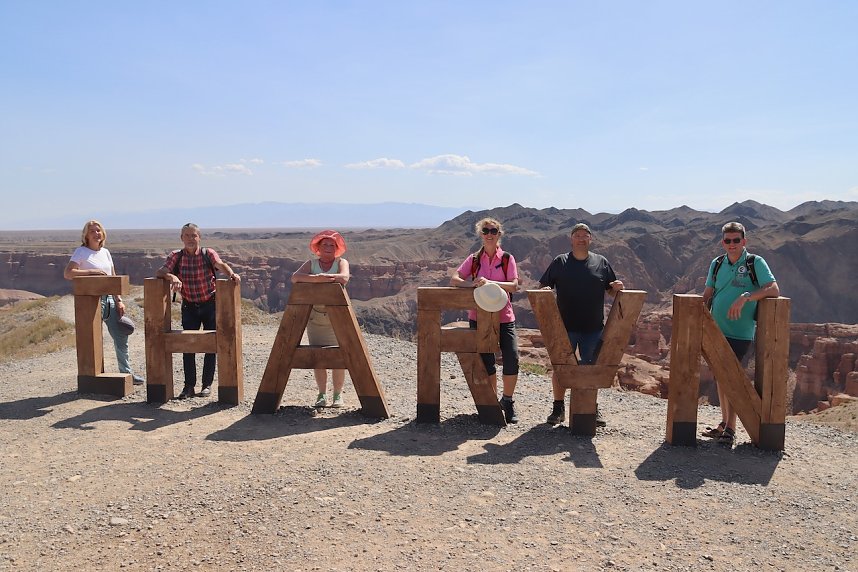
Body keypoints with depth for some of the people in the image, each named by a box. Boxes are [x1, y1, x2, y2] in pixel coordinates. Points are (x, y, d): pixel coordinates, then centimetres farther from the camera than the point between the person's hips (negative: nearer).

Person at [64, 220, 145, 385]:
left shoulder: (105, 252, 14)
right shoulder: (81, 252, -4)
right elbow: (67, 273, -17)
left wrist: (119, 301, 8)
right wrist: (91, 271, -21)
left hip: (109, 299, 6)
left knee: (121, 336, 7)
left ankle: (126, 372, 17)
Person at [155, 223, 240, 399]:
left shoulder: (208, 253, -7)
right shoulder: (176, 256, -2)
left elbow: (220, 264, -26)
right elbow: (160, 271, -14)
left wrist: (231, 274, -47)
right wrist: (171, 277, -37)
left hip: (210, 305, -1)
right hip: (189, 306, 1)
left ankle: (207, 384, 14)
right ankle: (189, 386, 7)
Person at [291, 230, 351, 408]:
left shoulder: (341, 262, 4)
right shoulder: (311, 263, 9)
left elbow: (344, 278, -19)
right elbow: (295, 277, -10)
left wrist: (321, 277, -22)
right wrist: (317, 278, -24)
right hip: (315, 316, 2)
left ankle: (338, 395, 9)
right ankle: (322, 395, 14)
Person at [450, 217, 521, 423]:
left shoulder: (507, 258, 2)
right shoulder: (474, 259, 6)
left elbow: (514, 285, -9)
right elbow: (454, 279, 0)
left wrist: (490, 282, -24)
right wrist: (472, 284, -20)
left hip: (504, 317, -1)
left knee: (512, 361, -9)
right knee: (486, 363, 5)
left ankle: (507, 401, 12)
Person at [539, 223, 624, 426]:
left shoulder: (602, 263, 8)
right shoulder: (559, 262, 4)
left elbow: (611, 291, 13)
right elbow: (542, 286, 5)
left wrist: (617, 287, -10)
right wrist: (544, 290, -17)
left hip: (593, 327, 1)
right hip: (565, 326, -1)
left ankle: (591, 409, 22)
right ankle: (558, 408, 16)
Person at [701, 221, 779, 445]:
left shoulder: (755, 263, -6)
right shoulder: (717, 264, 9)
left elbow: (774, 290, -17)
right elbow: (707, 295, 12)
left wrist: (745, 297, -29)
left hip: (740, 332, -5)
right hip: (716, 330, 5)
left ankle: (731, 428, 1)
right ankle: (724, 422, 21)